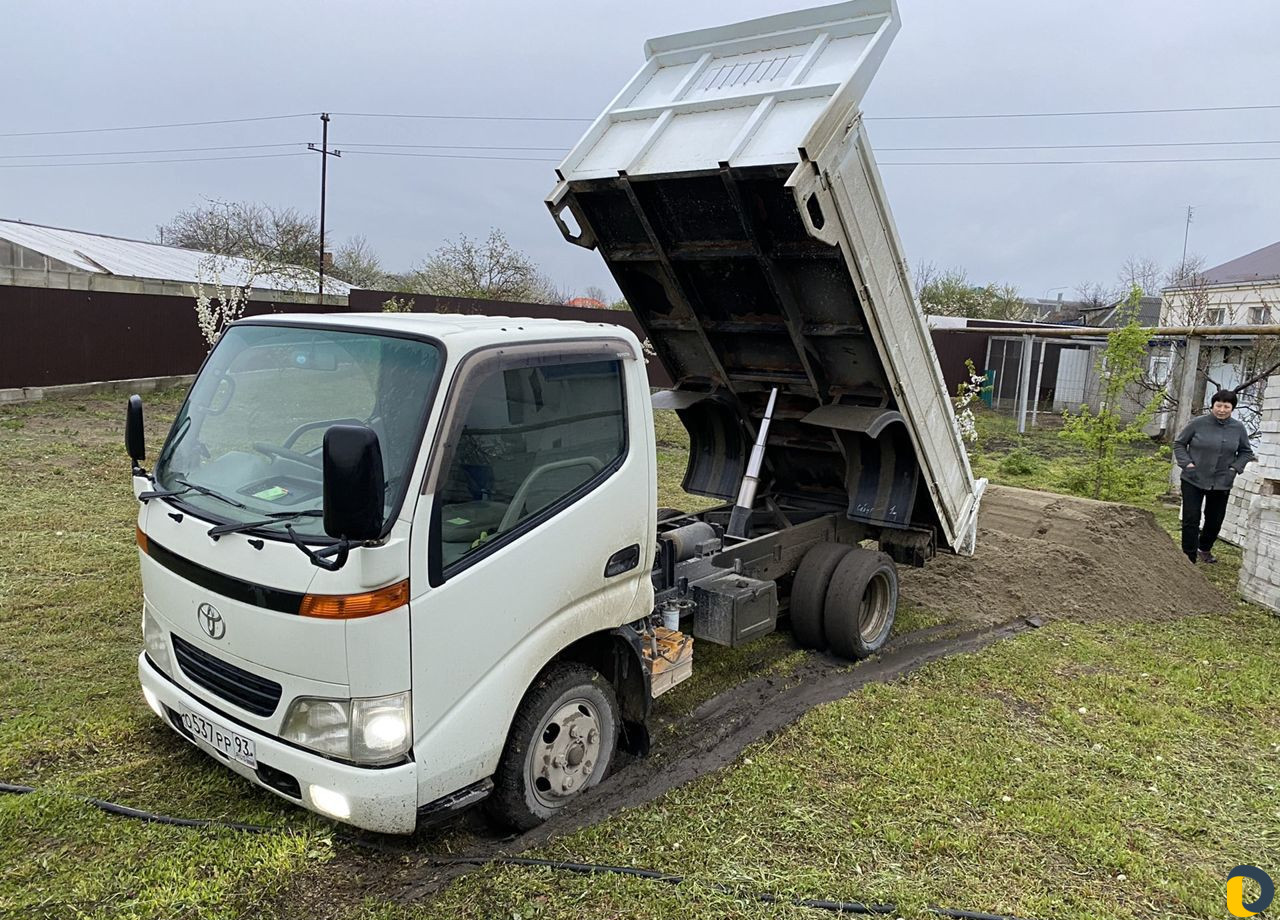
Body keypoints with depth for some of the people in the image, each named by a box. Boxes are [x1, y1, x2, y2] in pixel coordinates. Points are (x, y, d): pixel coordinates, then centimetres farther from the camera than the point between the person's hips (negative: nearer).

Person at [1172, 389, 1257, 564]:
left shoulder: (1238, 428, -2)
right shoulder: (1198, 423, -9)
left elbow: (1246, 452, 12)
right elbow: (1179, 443, 2)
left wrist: (1235, 467, -3)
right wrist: (1187, 463, -9)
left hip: (1221, 484, 3)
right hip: (1193, 480, -3)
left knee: (1215, 521, 16)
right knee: (1191, 520, -3)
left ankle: (1204, 550, 39)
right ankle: (1189, 558, 6)